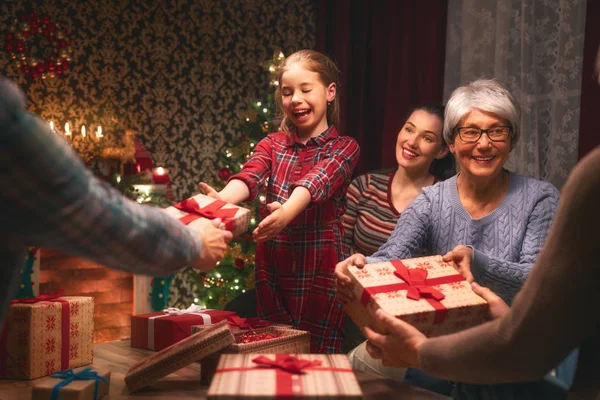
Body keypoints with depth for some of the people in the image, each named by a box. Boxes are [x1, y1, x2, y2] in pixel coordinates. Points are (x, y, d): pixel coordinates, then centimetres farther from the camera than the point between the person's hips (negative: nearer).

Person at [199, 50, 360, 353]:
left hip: (322, 271, -3)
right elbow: (249, 177, -11)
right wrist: (222, 199, -35)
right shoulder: (273, 144, 10)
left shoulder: (343, 148, 0)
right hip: (273, 268, 4)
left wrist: (287, 211, -43)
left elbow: (317, 181, -21)